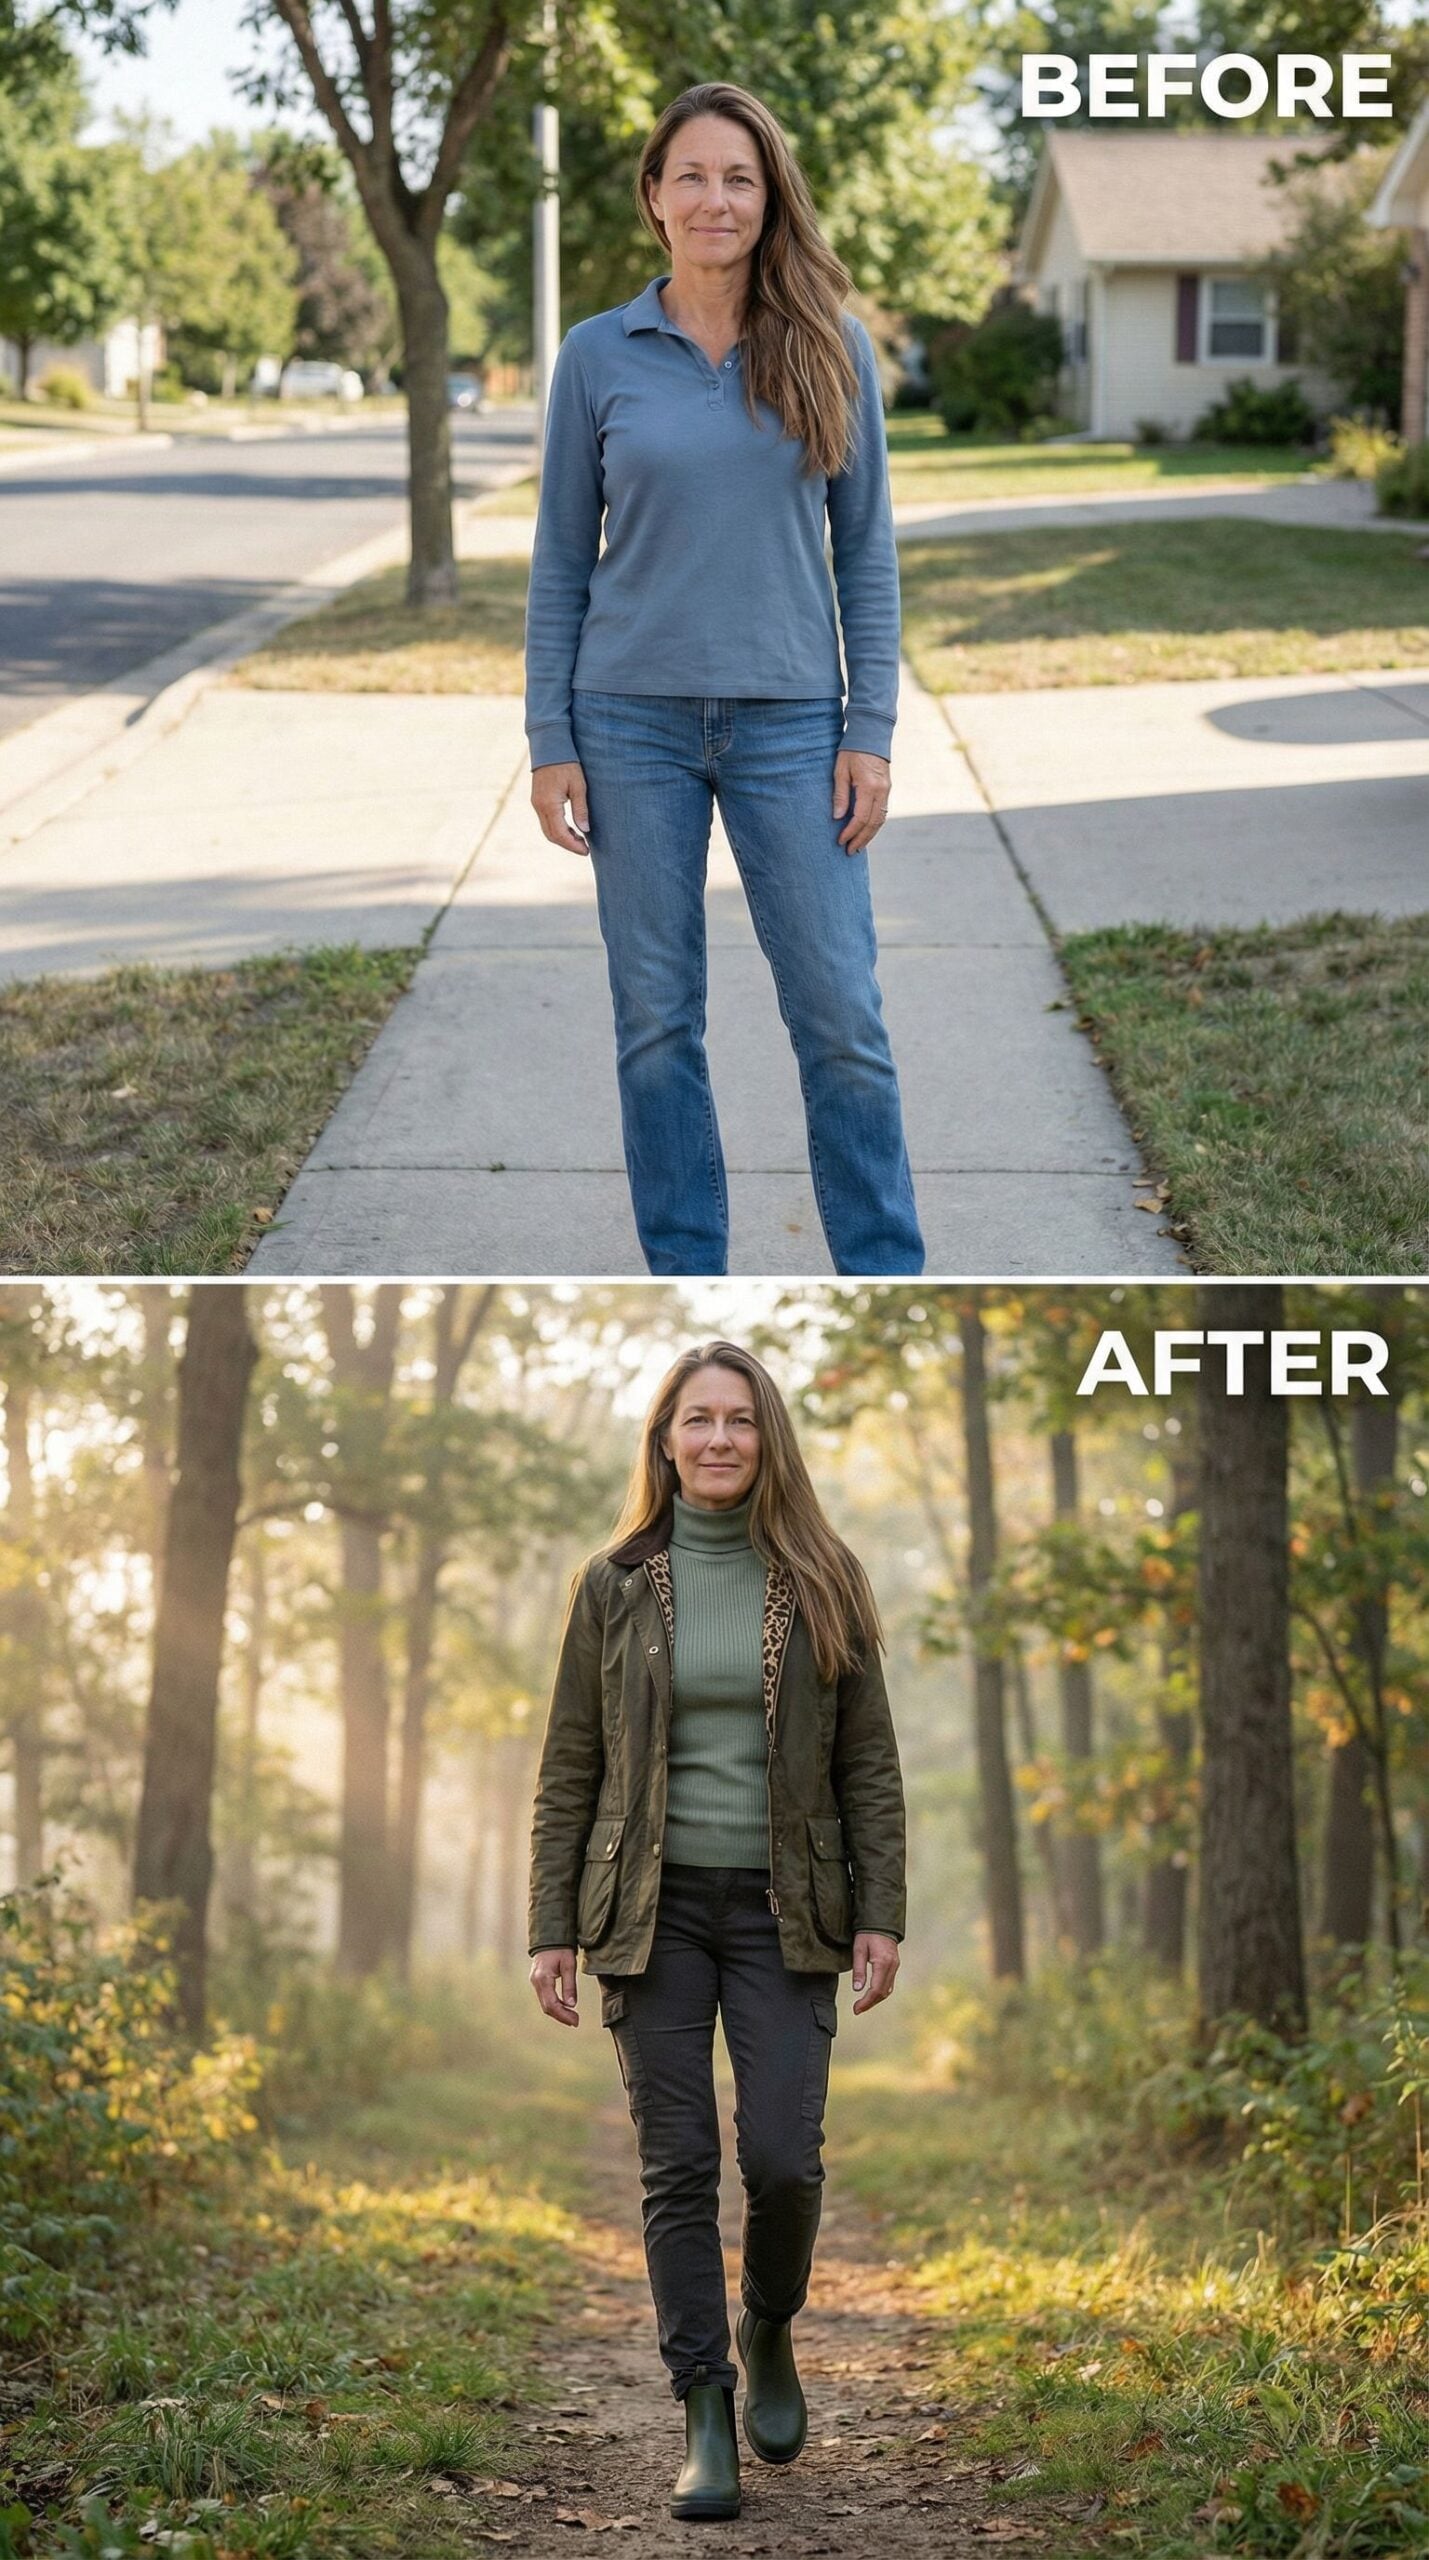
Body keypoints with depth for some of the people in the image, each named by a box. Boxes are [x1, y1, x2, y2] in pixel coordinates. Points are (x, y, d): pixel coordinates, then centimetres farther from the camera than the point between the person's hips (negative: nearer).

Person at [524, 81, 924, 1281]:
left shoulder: (829, 350, 2)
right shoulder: (599, 358, 2)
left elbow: (867, 549, 4)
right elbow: (561, 560, 5)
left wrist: (872, 732, -3)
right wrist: (550, 744, 0)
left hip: (789, 725, 0)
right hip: (635, 722, 0)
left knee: (842, 1016, -1)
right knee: (657, 1020, 5)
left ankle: (885, 1274, 11)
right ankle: (685, 1272, 17)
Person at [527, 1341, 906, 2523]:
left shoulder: (822, 1584, 2)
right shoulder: (615, 1586, 2)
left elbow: (869, 1763, 3)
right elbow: (569, 1769, 4)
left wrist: (881, 1916, -5)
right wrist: (552, 1929, -1)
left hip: (781, 1910, 0)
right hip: (654, 1909, 0)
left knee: (784, 2157, -7)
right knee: (678, 2163, -1)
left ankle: (769, 2332, 23)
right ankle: (705, 2415, 7)